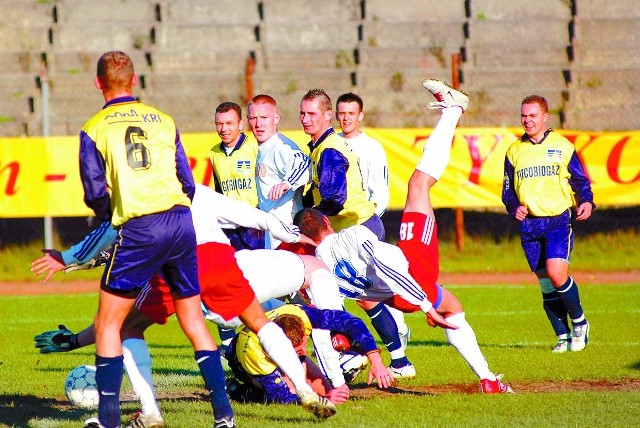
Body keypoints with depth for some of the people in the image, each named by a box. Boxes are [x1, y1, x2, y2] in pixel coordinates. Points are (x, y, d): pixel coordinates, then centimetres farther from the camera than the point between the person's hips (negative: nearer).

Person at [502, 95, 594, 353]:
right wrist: (514, 207, -5)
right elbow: (508, 188, 16)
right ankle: (563, 336, 15)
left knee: (556, 273, -20)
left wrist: (586, 201, -14)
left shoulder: (562, 146, 2)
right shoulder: (514, 151, 11)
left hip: (558, 219, -4)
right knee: (545, 283, 4)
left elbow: (579, 179, 5)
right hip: (529, 224, 4)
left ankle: (579, 322, 2)